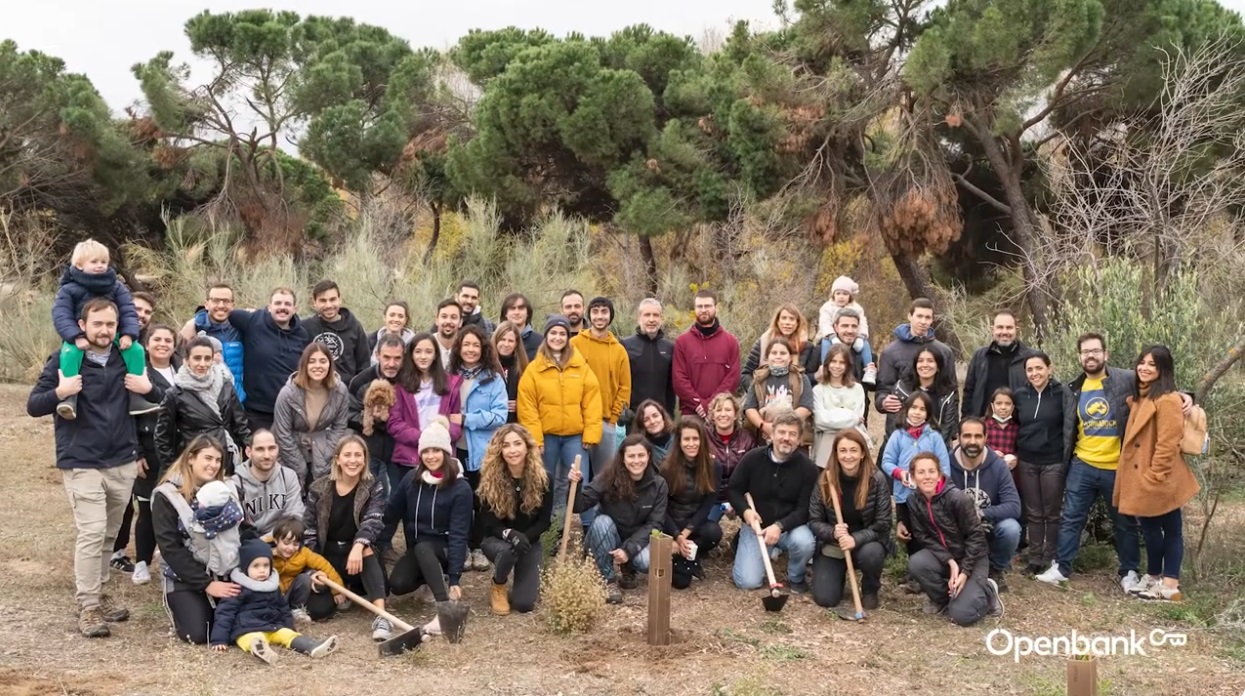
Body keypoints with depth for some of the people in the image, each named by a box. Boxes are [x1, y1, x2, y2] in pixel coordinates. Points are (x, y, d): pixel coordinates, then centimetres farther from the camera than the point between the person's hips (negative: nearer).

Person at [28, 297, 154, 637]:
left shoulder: (128, 359, 6)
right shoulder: (64, 360, -5)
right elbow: (33, 406, -6)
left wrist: (148, 387, -10)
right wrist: (59, 393, -26)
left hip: (123, 462, 4)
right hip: (81, 464, -4)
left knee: (109, 534, 12)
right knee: (91, 533, -11)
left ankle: (98, 593, 27)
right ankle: (87, 607, -4)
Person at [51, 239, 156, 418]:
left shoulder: (116, 287, 6)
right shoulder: (69, 289, -4)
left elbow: (129, 312, 1)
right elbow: (61, 316, -13)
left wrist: (128, 334, -16)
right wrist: (76, 337, -28)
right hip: (81, 338, -3)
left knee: (136, 349, -19)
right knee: (70, 352, -35)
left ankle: (135, 397, -14)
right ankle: (69, 398, -35)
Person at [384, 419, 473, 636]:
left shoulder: (460, 488, -17)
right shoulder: (411, 479, -5)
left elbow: (459, 534, -21)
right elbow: (391, 514, 3)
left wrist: (455, 578, -27)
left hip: (443, 549, -4)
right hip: (417, 549, 4)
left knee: (422, 547, -36)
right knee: (397, 584, -23)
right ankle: (432, 576, 9)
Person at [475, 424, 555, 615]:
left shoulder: (542, 479, -14)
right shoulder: (489, 479, -17)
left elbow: (544, 521, -9)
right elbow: (488, 522, -15)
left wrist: (525, 537, -28)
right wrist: (510, 534, -35)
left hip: (529, 541, 1)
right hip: (495, 539, -1)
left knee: (524, 603, -14)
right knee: (507, 550, -39)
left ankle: (524, 580, 24)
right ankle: (498, 588, -5)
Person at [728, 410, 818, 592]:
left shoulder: (808, 468, -12)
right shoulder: (753, 458, -9)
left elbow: (805, 509, -13)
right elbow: (734, 489, 1)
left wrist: (779, 526, -29)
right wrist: (745, 510, -19)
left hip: (790, 526, -1)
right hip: (756, 527, 1)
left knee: (804, 542, -36)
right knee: (748, 582, -13)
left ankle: (796, 577, -1)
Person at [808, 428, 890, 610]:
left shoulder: (877, 479, -15)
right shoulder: (825, 480, -11)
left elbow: (883, 524, -14)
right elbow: (814, 521, -7)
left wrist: (855, 539, -29)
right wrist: (833, 532, -29)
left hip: (865, 543, -1)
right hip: (832, 547, 1)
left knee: (870, 554, -37)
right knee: (825, 599, -15)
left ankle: (870, 591, -1)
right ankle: (840, 574, 23)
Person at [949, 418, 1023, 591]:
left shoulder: (998, 465, -14)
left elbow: (1014, 507, -21)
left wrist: (981, 513, -33)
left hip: (990, 527, 1)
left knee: (1011, 528, -32)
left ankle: (997, 568, 2)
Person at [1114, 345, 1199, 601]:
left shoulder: (1167, 400, -17)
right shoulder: (1139, 397, 14)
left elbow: (1167, 444, -21)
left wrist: (1153, 477, -19)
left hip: (1159, 481, -9)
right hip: (1141, 479, 9)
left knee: (1170, 529, 3)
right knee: (1150, 528, 16)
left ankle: (1170, 585, 10)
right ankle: (1154, 577, 25)